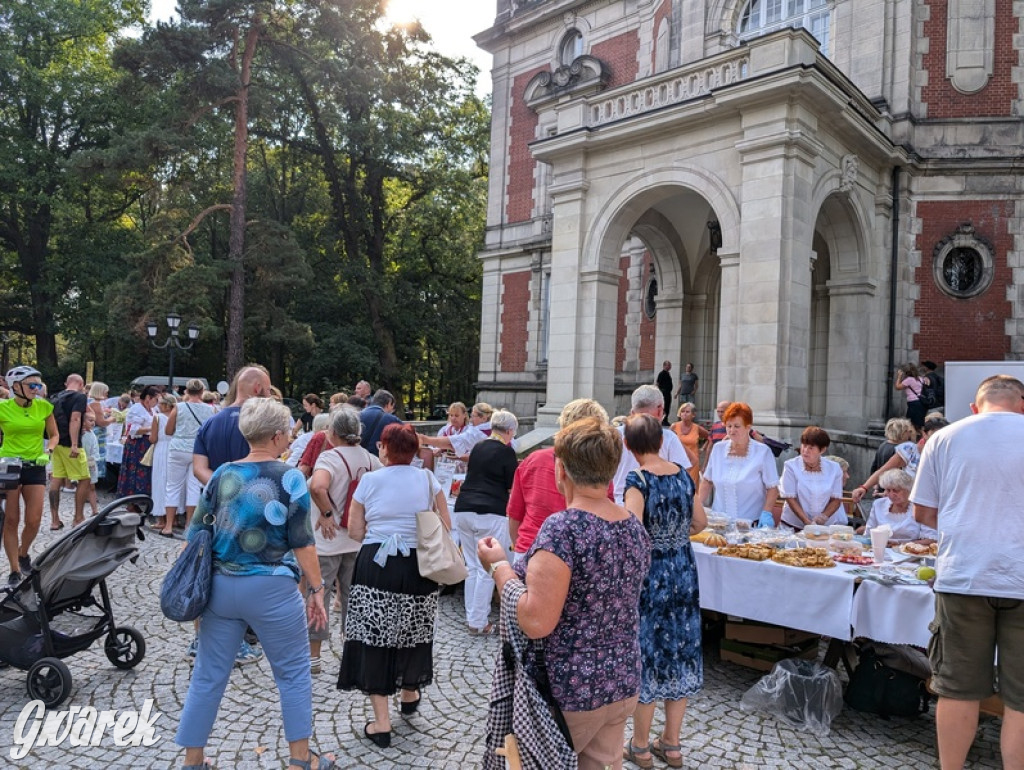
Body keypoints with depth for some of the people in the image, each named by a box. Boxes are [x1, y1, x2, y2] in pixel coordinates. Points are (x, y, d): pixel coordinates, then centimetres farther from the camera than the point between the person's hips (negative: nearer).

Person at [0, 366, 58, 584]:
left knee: (34, 521, -1)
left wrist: (47, 451, -8)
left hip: (35, 467, 2)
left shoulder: (44, 407, -1)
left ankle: (23, 554, 28)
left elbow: (54, 435, 9)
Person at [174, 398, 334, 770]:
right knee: (294, 672, 13)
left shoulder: (222, 474, 3)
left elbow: (195, 534, 8)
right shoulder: (289, 478, -10)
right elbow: (302, 543, -10)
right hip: (271, 589, -4)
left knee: (208, 676, 15)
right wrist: (316, 589, -1)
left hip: (220, 586, 5)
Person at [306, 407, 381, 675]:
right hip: (358, 539, 6)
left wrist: (326, 513, -22)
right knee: (352, 595, 16)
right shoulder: (370, 459, 1)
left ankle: (312, 657, 16)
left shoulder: (329, 457, -17)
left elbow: (317, 487, -36)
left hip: (327, 540, -6)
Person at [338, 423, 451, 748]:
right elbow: (445, 526, 3)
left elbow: (355, 531, 0)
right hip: (418, 566, 2)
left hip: (375, 565, -2)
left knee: (374, 637, 6)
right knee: (413, 631, 21)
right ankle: (410, 693, 43)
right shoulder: (428, 479, 2)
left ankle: (381, 723, 8)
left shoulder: (369, 480, -2)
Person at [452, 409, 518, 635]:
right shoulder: (506, 452, -4)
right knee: (487, 570, 1)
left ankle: (471, 616, 20)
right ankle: (478, 622, 4)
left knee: (472, 566, 15)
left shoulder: (477, 448, 14)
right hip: (490, 513, -6)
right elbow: (512, 488, 1)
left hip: (464, 509, 7)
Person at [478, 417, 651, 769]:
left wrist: (499, 566, -15)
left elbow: (536, 622, -28)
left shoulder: (562, 528, -25)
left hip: (569, 692, -6)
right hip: (623, 685, 7)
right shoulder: (635, 526, 0)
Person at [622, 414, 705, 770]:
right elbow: (700, 522, 11)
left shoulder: (637, 479, -17)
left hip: (650, 573, -6)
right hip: (683, 571, 6)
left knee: (648, 650, 7)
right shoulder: (682, 474, 2)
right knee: (679, 648, 14)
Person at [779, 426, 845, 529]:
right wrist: (807, 521, -14)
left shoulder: (834, 468, 3)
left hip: (828, 524, 1)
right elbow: (790, 498, -5)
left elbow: (836, 499, 5)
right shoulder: (790, 466, -4)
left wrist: (824, 516, -12)